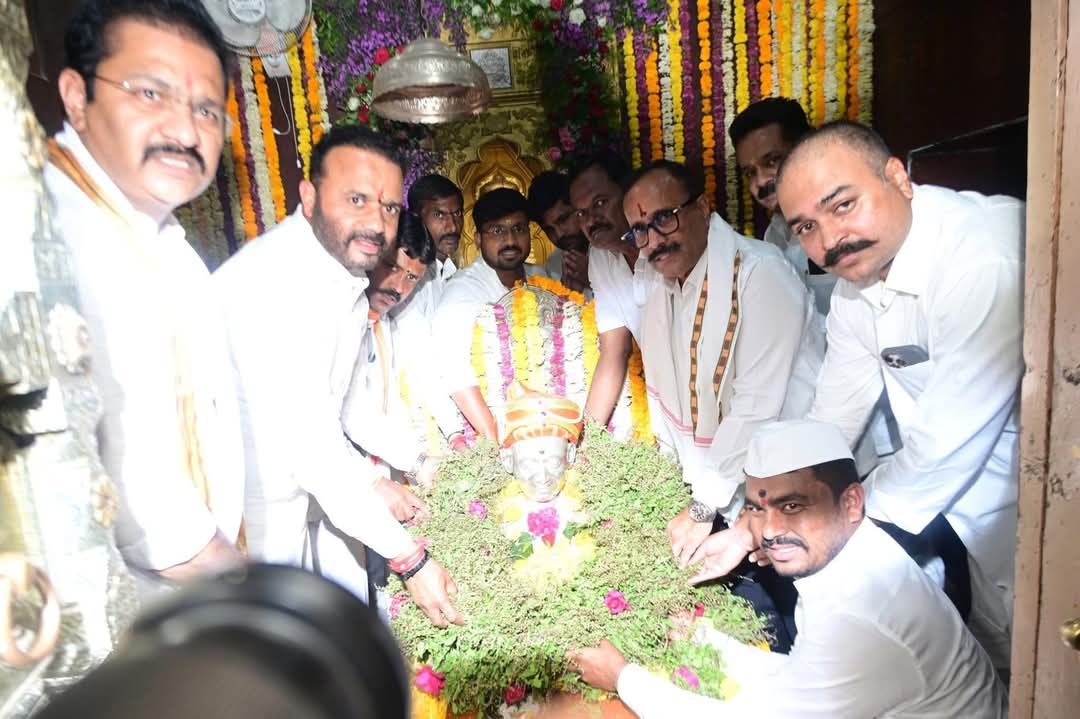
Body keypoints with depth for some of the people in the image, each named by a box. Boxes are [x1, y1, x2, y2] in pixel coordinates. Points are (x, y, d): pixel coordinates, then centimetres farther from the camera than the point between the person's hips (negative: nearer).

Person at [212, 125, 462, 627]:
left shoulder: (346, 276, 4)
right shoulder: (274, 284, -28)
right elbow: (311, 444, -30)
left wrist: (368, 481, 11)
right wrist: (408, 558, -25)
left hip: (291, 496, 9)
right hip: (251, 523, -9)